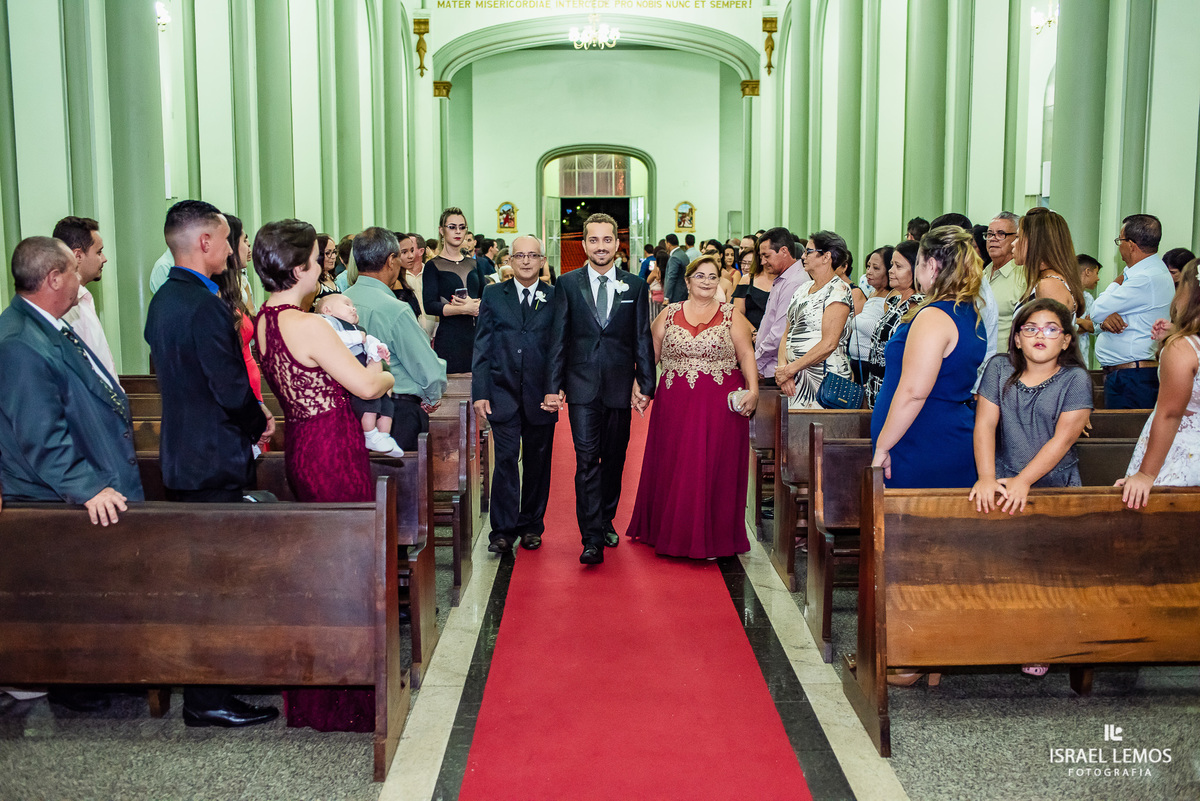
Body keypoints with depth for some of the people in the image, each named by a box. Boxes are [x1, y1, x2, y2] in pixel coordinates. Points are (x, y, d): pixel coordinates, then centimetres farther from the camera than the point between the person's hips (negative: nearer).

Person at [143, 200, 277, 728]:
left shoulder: (163, 299, 10)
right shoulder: (205, 307, -21)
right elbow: (233, 391, -23)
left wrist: (250, 417, 10)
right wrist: (259, 422, -3)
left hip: (180, 458, 10)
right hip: (212, 464, -10)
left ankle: (204, 687, 32)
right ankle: (208, 700, 8)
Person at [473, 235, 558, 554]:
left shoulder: (555, 298, 4)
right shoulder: (493, 295, 6)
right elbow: (482, 347, 3)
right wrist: (480, 392, -3)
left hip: (541, 396, 0)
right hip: (503, 393, 0)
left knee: (537, 463, 9)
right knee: (505, 460, -2)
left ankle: (531, 526, 23)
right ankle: (503, 530, 6)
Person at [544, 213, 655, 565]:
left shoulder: (635, 285, 6)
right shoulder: (567, 284, 3)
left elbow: (643, 339, 6)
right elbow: (558, 338, 2)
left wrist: (645, 385, 0)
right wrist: (553, 386, -4)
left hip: (620, 387, 2)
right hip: (582, 387, -2)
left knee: (614, 459, 11)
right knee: (587, 460, -8)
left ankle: (606, 520, 29)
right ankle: (592, 539, -7)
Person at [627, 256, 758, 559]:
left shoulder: (731, 315, 5)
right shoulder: (669, 314, 9)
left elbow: (746, 355, -1)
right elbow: (650, 354, 10)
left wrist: (752, 390, -12)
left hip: (720, 407, -1)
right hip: (675, 404, 2)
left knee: (713, 468, 1)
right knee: (674, 468, 5)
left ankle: (712, 538, 12)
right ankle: (672, 533, 20)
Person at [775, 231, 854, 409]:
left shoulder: (838, 290, -7)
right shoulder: (802, 290, 16)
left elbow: (829, 344, -17)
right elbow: (787, 335, 13)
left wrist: (790, 369, -15)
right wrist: (783, 367, -5)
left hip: (824, 380, -7)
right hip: (795, 380, 7)